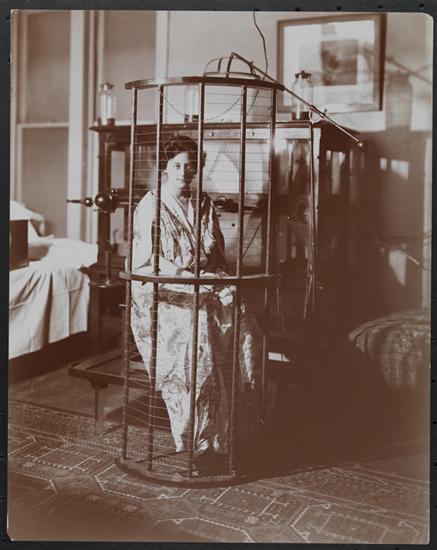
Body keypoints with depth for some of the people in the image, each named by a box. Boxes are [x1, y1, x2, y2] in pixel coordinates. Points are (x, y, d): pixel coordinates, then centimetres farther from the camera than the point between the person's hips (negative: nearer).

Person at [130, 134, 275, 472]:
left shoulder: (205, 204, 16)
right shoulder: (151, 205, 1)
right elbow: (147, 261, -6)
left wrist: (218, 277, -3)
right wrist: (185, 275, -19)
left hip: (206, 283, 5)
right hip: (162, 291, -4)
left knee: (244, 329, -24)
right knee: (198, 332, -33)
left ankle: (241, 418, -11)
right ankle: (199, 435, -21)